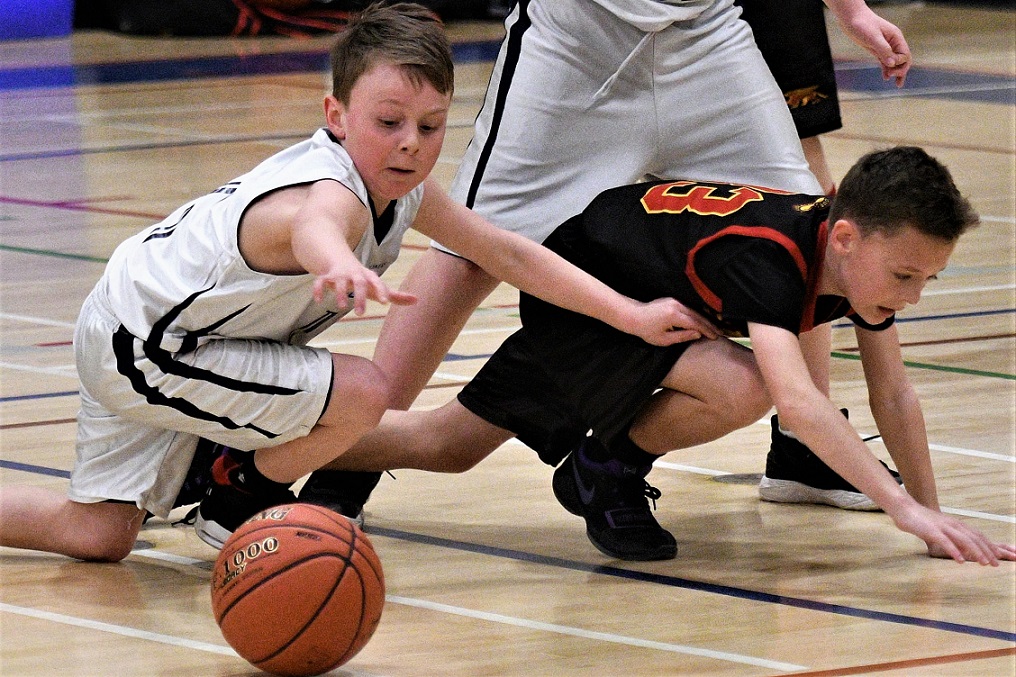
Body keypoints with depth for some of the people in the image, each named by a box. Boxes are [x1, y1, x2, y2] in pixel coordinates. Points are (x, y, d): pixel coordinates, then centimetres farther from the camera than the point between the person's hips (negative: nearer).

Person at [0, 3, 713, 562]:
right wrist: (341, 267, -85)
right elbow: (314, 225, -60)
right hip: (139, 345, -9)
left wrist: (633, 315, 1)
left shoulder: (403, 188, -5)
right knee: (359, 394, -19)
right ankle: (239, 497, 4)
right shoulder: (336, 191, -34)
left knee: (97, 536, 11)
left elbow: (507, 252, 4)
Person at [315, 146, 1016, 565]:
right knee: (743, 386, -32)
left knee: (446, 446, 19)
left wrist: (932, 511, -12)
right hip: (577, 299, -9)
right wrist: (905, 508, -60)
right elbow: (795, 399, -56)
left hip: (646, 303, 9)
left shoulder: (870, 251, -16)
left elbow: (895, 396, -6)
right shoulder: (769, 257, -41)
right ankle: (607, 470, -7)